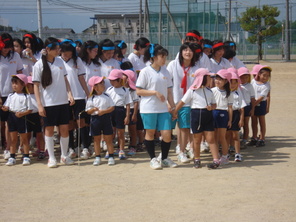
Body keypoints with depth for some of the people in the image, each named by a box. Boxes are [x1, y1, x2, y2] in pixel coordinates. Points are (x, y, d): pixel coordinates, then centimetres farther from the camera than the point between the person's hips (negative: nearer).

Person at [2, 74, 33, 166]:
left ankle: (26, 157, 12)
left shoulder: (26, 96, -5)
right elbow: (6, 107, 7)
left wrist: (22, 113, -20)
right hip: (11, 117, 4)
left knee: (24, 138, 5)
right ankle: (12, 157, 13)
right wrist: (4, 108, -15)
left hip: (21, 118, -4)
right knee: (13, 139, 8)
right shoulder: (11, 96, 8)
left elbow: (30, 109, -6)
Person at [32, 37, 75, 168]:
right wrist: (39, 105, -11)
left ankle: (64, 156, 19)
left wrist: (69, 94, 0)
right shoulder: (39, 65, -7)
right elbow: (36, 85, -6)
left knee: (65, 129, 5)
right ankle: (51, 158, 14)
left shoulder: (59, 61, 7)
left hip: (63, 102, 4)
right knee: (49, 129, 4)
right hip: (48, 103, -4)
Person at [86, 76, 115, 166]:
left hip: (106, 118, 0)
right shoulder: (91, 98, 0)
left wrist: (104, 111, -15)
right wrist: (93, 109, -20)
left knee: (108, 139, 3)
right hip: (95, 119, 0)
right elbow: (88, 111, 1)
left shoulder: (106, 96, 2)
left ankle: (111, 157, 10)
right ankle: (97, 157, 16)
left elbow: (112, 107, -1)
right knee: (96, 139, 8)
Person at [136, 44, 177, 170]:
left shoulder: (165, 71, 11)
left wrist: (172, 106, 8)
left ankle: (164, 158, 17)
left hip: (163, 108, 4)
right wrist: (155, 92, -15)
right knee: (150, 133, 6)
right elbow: (138, 91, -8)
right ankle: (153, 159, 19)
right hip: (149, 108, -4)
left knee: (167, 134, -1)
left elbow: (169, 91, 14)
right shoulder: (145, 71, -6)